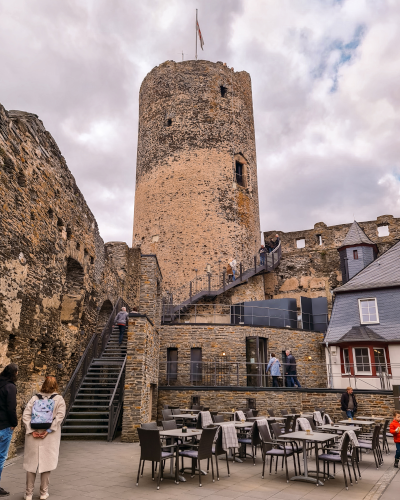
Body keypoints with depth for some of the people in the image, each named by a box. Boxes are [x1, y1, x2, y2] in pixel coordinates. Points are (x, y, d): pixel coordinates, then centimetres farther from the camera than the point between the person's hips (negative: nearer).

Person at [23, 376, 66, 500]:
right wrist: (48, 430, -11)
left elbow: (25, 415, -4)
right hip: (50, 437, -1)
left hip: (33, 435, 1)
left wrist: (31, 431, -7)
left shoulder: (35, 398, 3)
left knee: (31, 462, 12)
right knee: (46, 462, 10)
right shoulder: (59, 399, -2)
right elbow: (59, 416, -12)